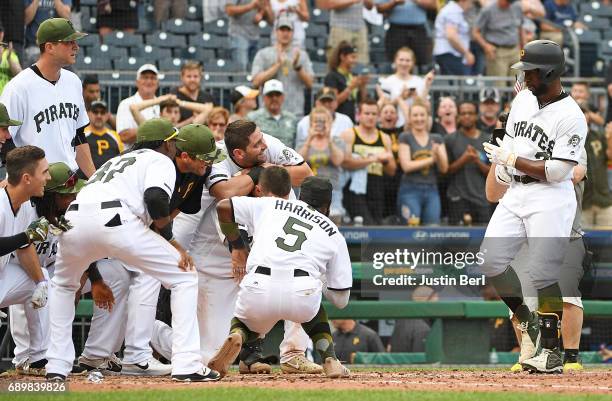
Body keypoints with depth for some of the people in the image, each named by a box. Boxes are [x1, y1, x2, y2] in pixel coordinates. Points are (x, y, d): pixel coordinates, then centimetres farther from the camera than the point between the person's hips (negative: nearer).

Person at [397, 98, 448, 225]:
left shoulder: (437, 139, 14)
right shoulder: (405, 138, 3)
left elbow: (444, 168, 8)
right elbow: (406, 166, -8)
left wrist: (438, 154, -12)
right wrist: (431, 159, -5)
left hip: (432, 191, 4)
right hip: (410, 190, -4)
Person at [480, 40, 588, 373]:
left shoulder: (570, 117, -13)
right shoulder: (523, 99, 11)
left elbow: (556, 171, -18)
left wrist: (512, 160, -15)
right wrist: (500, 161, 5)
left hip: (550, 200, -7)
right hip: (515, 195, 7)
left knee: (543, 275, -9)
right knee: (490, 260, -3)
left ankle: (551, 350, 0)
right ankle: (527, 321, 16)